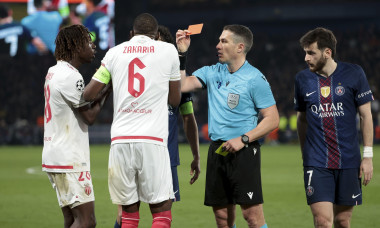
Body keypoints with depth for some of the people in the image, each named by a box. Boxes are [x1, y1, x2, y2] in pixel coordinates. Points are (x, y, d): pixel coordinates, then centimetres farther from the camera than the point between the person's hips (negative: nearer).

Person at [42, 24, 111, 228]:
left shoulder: (53, 72, 15)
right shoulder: (70, 76, -15)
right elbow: (89, 116, -12)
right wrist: (108, 89, -3)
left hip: (53, 156, 10)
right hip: (70, 160, -10)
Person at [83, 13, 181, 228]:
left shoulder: (115, 53, 11)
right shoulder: (168, 50, 8)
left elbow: (88, 95, 12)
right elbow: (175, 99, 16)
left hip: (120, 140, 2)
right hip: (153, 140, -2)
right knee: (162, 210, 1)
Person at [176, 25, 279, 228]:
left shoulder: (255, 78, -6)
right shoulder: (212, 72, 12)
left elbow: (272, 119, -7)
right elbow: (181, 85, 4)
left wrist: (243, 139, -15)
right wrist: (181, 54, 1)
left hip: (243, 151, -6)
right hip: (217, 149, 6)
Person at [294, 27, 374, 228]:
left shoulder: (354, 74, -2)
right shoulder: (302, 79, 4)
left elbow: (365, 115, 2)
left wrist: (368, 156, -2)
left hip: (348, 162, 0)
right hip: (316, 163, 0)